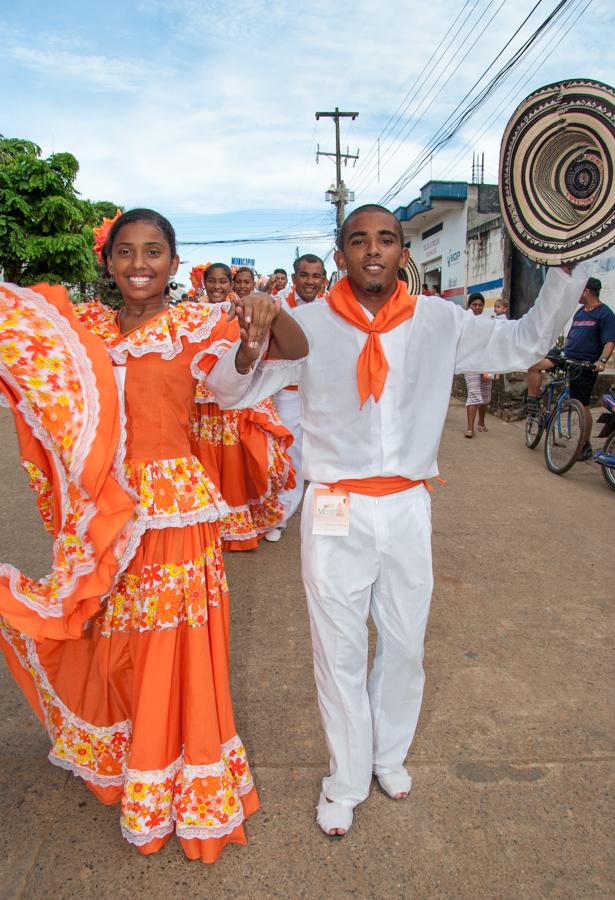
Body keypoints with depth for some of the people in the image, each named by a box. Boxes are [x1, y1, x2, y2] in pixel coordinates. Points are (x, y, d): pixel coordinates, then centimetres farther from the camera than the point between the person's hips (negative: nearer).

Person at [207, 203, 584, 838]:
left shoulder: (439, 321, -1)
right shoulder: (309, 324, -7)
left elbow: (524, 342, 8)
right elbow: (231, 391, -6)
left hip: (407, 507, 3)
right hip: (336, 511, -2)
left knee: (405, 645, 18)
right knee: (339, 651, 11)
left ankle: (390, 754, 47)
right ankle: (346, 779, 37)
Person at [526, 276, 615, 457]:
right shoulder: (580, 312, 15)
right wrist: (561, 349, 17)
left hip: (585, 365, -6)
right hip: (566, 356, 6)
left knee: (582, 406, -1)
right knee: (534, 365, -16)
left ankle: (586, 444, 14)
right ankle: (532, 405, -4)